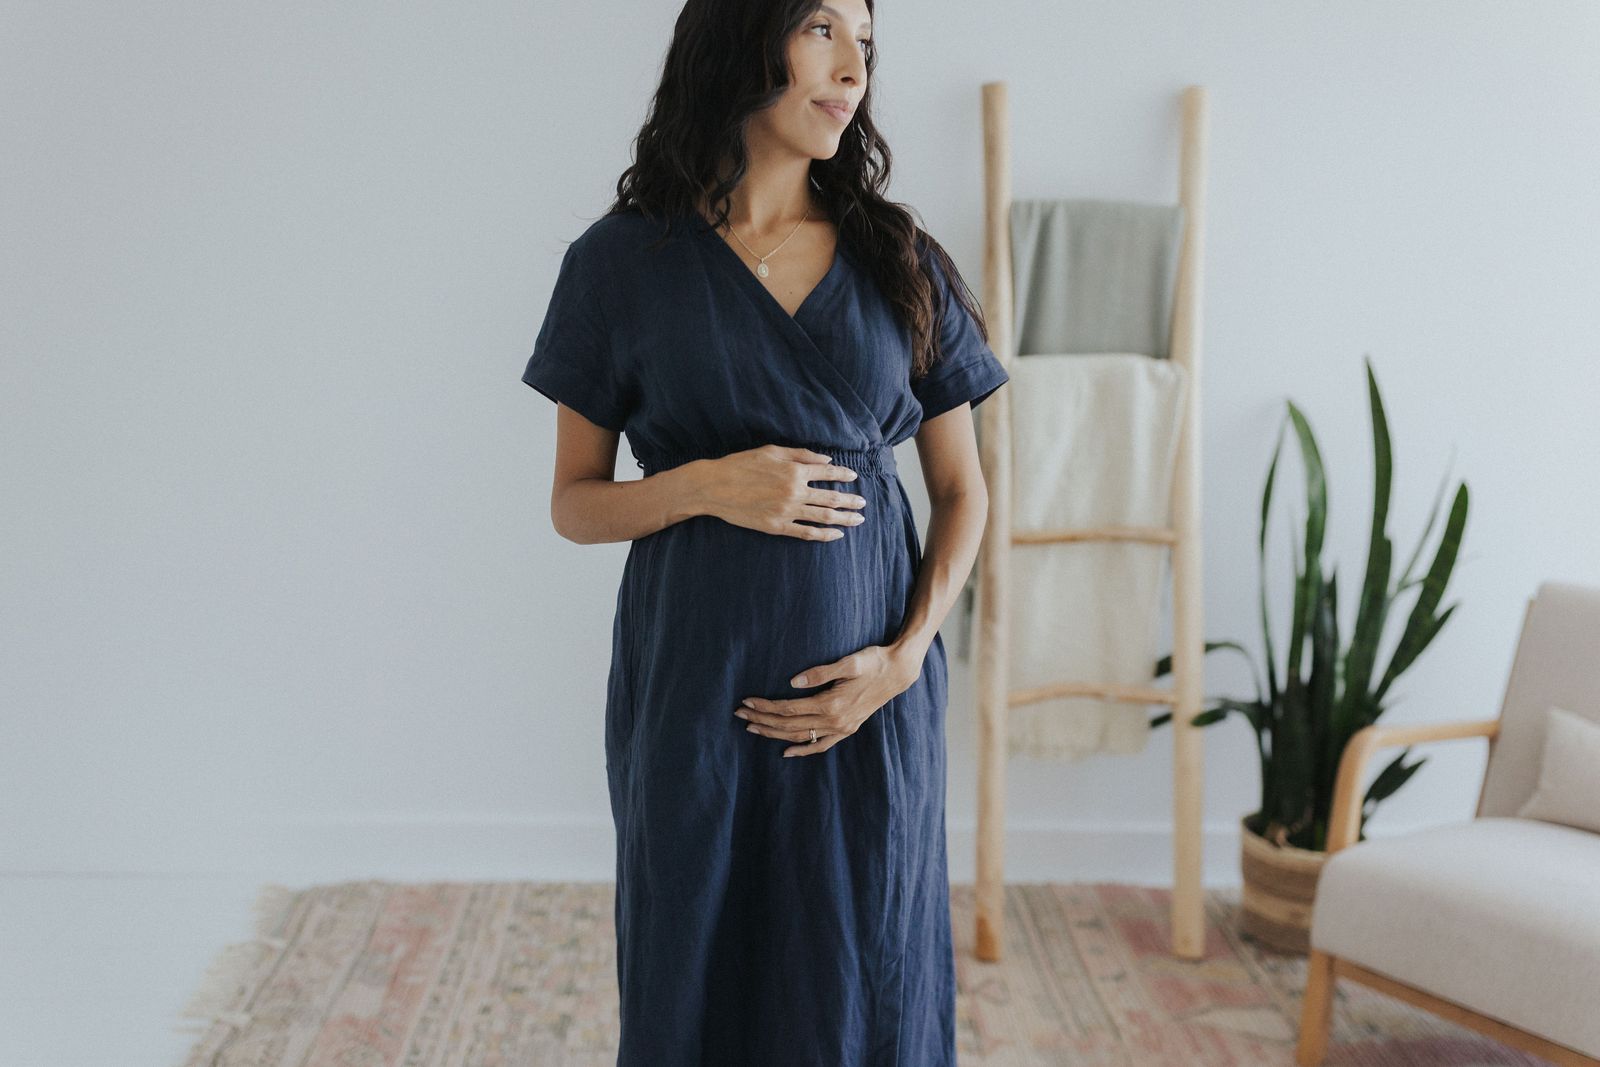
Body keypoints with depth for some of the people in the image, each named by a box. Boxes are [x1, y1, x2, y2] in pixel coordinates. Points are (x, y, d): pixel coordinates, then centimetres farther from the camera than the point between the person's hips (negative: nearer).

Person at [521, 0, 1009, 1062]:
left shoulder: (904, 263, 4)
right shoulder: (624, 261, -1)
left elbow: (963, 489, 7)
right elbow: (574, 503, 3)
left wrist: (906, 656, -7)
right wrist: (708, 485, -15)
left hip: (867, 689, 1)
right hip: (694, 684, -1)